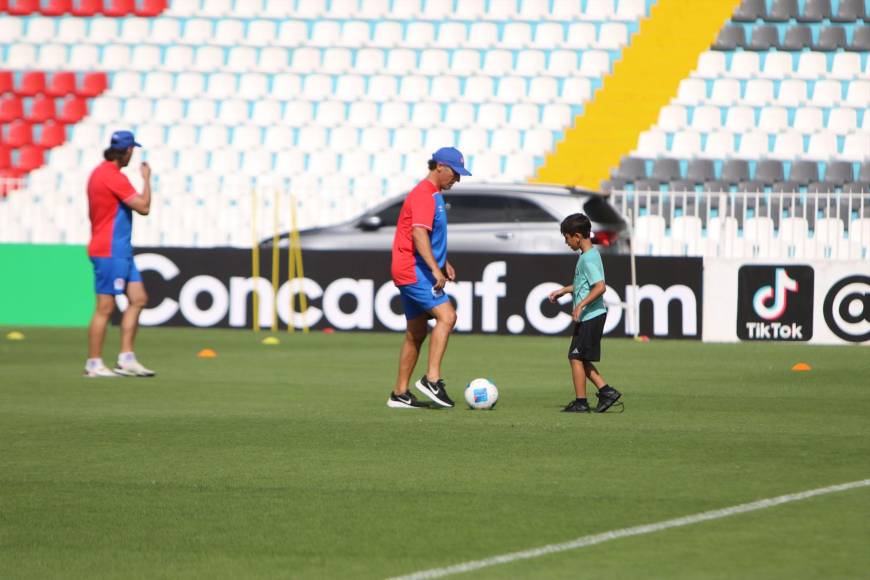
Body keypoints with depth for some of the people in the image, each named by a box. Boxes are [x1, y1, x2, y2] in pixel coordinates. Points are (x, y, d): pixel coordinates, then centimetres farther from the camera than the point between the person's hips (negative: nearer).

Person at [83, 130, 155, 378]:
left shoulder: (99, 172, 14)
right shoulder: (113, 176, -17)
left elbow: (93, 213, 21)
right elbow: (143, 207, -18)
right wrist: (146, 178, -5)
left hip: (120, 251, 10)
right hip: (110, 252, -10)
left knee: (138, 299, 9)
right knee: (105, 307, -6)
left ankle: (126, 359, 8)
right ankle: (94, 364, -2)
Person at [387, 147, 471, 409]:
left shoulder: (435, 195, 20)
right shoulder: (424, 195, -13)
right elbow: (419, 233, -26)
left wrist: (444, 262, 29)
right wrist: (435, 269, -32)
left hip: (416, 272, 11)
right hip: (415, 271, -11)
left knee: (416, 333, 11)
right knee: (446, 316, -20)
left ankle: (400, 394, 13)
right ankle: (432, 379, -25)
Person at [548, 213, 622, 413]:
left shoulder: (588, 258, -18)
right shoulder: (587, 255, 14)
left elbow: (599, 287, -26)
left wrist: (581, 305, -26)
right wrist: (563, 290, 30)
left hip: (590, 316, -10)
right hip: (590, 316, 10)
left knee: (576, 357, -4)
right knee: (580, 359, 13)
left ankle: (581, 402, 2)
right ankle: (606, 391, 11)